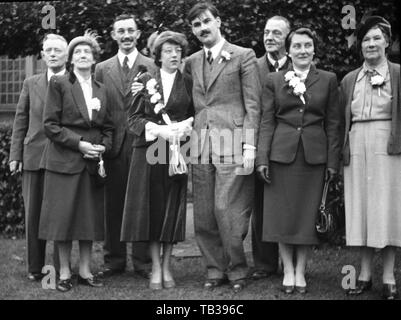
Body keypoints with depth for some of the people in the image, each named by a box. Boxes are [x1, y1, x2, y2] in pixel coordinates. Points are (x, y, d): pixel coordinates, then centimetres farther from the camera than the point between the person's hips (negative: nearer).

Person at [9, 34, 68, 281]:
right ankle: (35, 267, 16)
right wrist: (16, 155, 5)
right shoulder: (31, 84, 12)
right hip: (34, 157, 3)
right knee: (33, 213, 6)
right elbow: (21, 121, 11)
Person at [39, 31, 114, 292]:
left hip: (93, 162, 4)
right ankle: (65, 272, 8)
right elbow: (50, 125, -6)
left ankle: (85, 270, 15)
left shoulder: (101, 90, 13)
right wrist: (78, 143, -14)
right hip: (64, 160, -4)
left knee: (90, 216, 6)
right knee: (63, 216, -1)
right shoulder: (59, 84, 0)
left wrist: (103, 147, -5)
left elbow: (108, 127, 15)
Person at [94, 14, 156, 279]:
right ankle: (114, 260, 17)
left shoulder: (152, 66, 4)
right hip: (113, 145, 2)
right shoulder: (102, 69, 11)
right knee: (113, 204, 6)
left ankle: (142, 262, 10)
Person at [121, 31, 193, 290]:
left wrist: (185, 127, -13)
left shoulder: (188, 83, 7)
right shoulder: (146, 81, 7)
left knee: (172, 208, 1)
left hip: (176, 152, 0)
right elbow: (134, 118, 3)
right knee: (151, 207, -1)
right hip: (149, 150, 0)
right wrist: (157, 129, -13)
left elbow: (195, 116, 8)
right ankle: (155, 268, 5)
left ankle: (167, 266, 10)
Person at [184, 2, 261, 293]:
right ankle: (215, 270, 18)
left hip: (232, 142, -5)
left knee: (228, 211, -7)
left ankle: (237, 271, 10)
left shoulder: (243, 56, 1)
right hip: (201, 145, 5)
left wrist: (250, 146, -10)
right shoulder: (192, 62, 16)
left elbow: (253, 104, -4)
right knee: (204, 215, 6)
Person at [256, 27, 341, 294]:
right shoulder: (274, 80, 6)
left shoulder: (328, 80, 6)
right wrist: (262, 158, -4)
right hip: (282, 152, 0)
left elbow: (333, 123, 5)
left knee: (308, 213, 4)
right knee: (282, 213, 3)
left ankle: (301, 270, 15)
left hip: (314, 154, 0)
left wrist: (333, 160, 0)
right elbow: (267, 122, 3)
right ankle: (288, 270, 15)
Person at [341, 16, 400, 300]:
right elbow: (343, 120, 13)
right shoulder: (349, 80, 13)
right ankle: (365, 275, 14)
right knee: (361, 208, 6)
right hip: (356, 146, 3)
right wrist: (341, 151, 5)